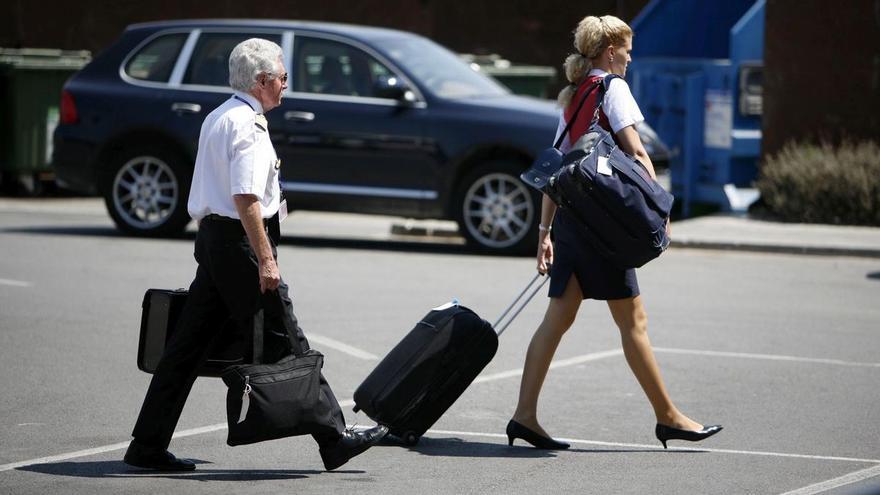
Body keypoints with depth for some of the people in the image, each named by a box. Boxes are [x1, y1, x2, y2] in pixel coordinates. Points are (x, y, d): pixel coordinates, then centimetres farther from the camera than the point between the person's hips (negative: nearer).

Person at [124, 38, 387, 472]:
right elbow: (245, 197, -22)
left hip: (211, 236, 10)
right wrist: (265, 258, -24)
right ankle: (333, 440, -1)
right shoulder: (246, 124, -14)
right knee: (286, 345, -5)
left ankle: (148, 447, 10)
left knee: (188, 346, 9)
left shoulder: (216, 118, 18)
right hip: (239, 241, -10)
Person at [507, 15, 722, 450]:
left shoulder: (572, 96, 18)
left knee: (558, 319, 7)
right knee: (632, 320, -2)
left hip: (568, 214, 8)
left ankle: (525, 415, 1)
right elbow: (635, 152, -15)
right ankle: (667, 417, 4)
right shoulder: (612, 87, -5)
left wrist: (546, 229, 17)